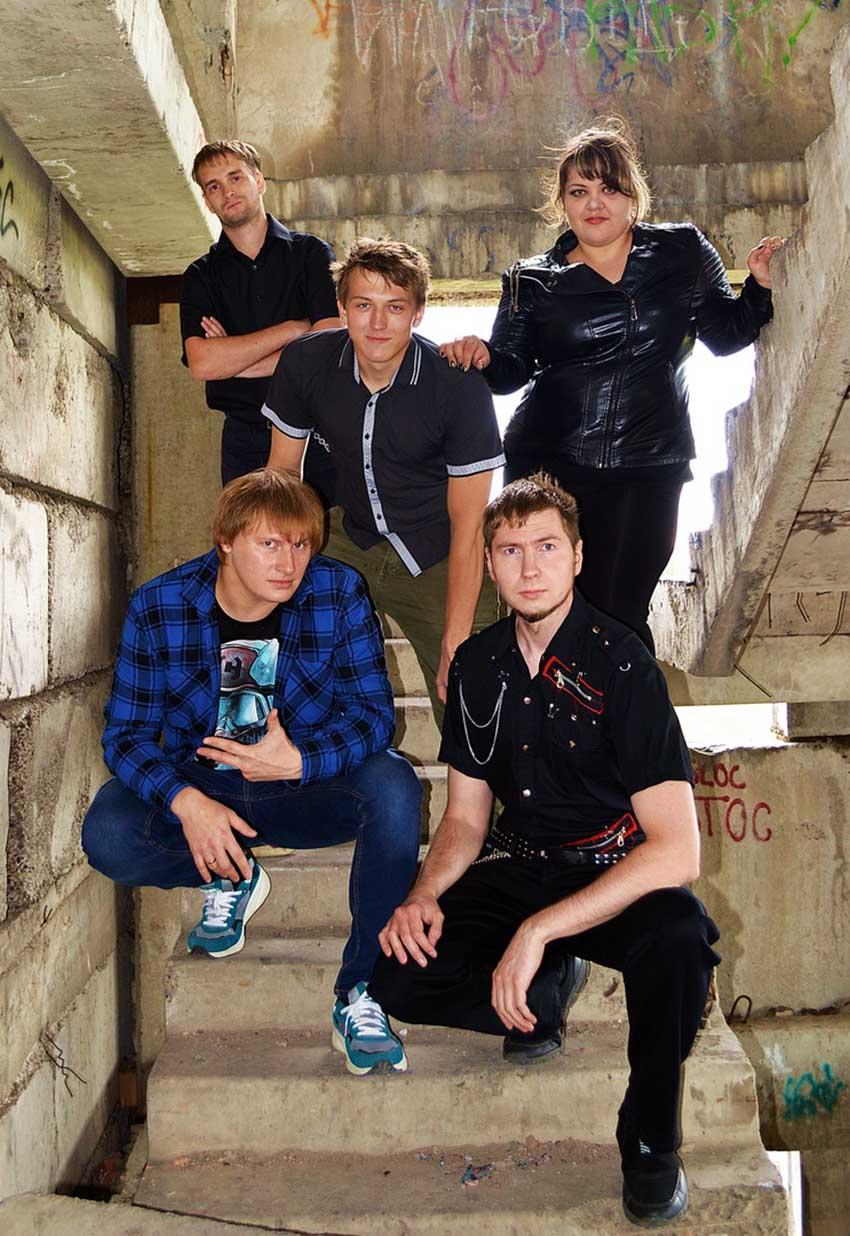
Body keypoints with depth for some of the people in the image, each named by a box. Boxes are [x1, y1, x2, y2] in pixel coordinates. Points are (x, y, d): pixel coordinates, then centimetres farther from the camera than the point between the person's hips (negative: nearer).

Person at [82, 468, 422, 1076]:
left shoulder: (340, 593, -13)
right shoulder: (158, 608, -11)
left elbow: (374, 713, -12)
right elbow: (125, 733, -11)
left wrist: (299, 762, -30)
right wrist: (185, 801, -30)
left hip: (308, 786, 0)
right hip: (202, 791, 1)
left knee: (392, 783, -31)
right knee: (107, 836, -27)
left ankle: (359, 994, -20)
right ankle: (231, 879, 5)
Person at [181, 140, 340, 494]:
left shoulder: (312, 253, 5)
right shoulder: (201, 276, 10)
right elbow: (200, 364, -7)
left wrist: (233, 360, -5)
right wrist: (294, 328, -8)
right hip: (245, 441, 2)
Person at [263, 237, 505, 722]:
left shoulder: (459, 386, -20)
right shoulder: (305, 363, -10)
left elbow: (468, 526, -17)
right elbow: (283, 472, 2)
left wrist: (455, 645, -20)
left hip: (439, 557, -3)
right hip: (351, 540, 4)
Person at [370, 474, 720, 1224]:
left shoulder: (620, 663, -18)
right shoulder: (478, 665, 0)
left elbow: (677, 851, -25)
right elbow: (466, 816, 7)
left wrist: (539, 931, -30)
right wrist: (426, 894, -14)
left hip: (615, 874, -4)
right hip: (517, 867, 5)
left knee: (679, 939, -37)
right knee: (395, 980, -16)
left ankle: (651, 1136, -7)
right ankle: (548, 990, 14)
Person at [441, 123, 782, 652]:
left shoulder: (683, 251, 9)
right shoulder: (533, 281, 7)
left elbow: (726, 333, 13)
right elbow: (511, 370, 5)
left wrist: (760, 286, -4)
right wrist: (482, 356, -15)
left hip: (649, 470, 0)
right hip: (549, 468, 1)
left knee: (622, 614, 1)